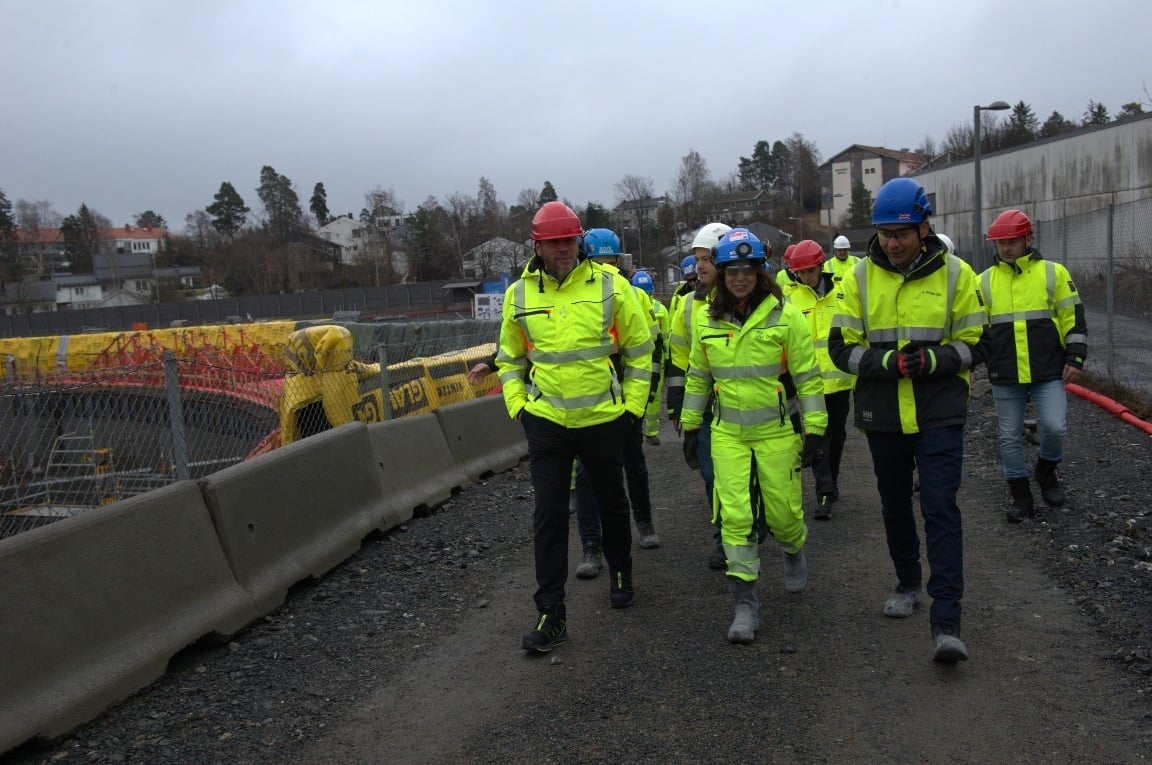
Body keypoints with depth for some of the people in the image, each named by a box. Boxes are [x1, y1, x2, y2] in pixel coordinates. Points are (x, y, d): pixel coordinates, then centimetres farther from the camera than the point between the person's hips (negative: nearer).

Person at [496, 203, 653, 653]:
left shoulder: (610, 286, -7)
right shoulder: (519, 294, 0)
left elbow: (639, 349, 1)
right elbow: (510, 359, 12)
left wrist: (633, 404, -2)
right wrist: (518, 405, 2)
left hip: (604, 418, 0)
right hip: (546, 422, 1)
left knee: (612, 502, 18)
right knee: (549, 514, -2)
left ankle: (620, 574, 43)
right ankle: (551, 614, 5)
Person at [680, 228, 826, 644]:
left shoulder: (785, 315, -6)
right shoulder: (706, 321, 4)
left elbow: (808, 376, -4)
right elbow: (697, 377, 14)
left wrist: (815, 430, -6)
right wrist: (690, 427, 15)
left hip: (776, 431, -2)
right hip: (727, 433, 2)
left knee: (783, 511, 6)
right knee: (734, 515, -3)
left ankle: (794, 551, 42)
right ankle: (745, 601, 6)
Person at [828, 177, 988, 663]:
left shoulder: (955, 274, -3)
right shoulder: (860, 277, -1)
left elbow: (974, 345, -1)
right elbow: (841, 347, -3)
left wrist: (932, 359, -20)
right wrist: (887, 362, -21)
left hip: (939, 415, -2)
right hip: (882, 415, 3)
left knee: (941, 510, -8)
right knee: (895, 506, 17)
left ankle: (946, 622, -5)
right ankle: (908, 585, 39)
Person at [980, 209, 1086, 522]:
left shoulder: (1054, 273, 1)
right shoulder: (985, 281, 6)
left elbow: (1074, 319, 3)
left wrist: (1075, 358, -4)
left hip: (1049, 373, -2)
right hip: (1004, 378, 2)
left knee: (1055, 427, -11)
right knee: (1010, 437, 6)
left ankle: (1046, 470, 20)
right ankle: (1020, 494, 21)